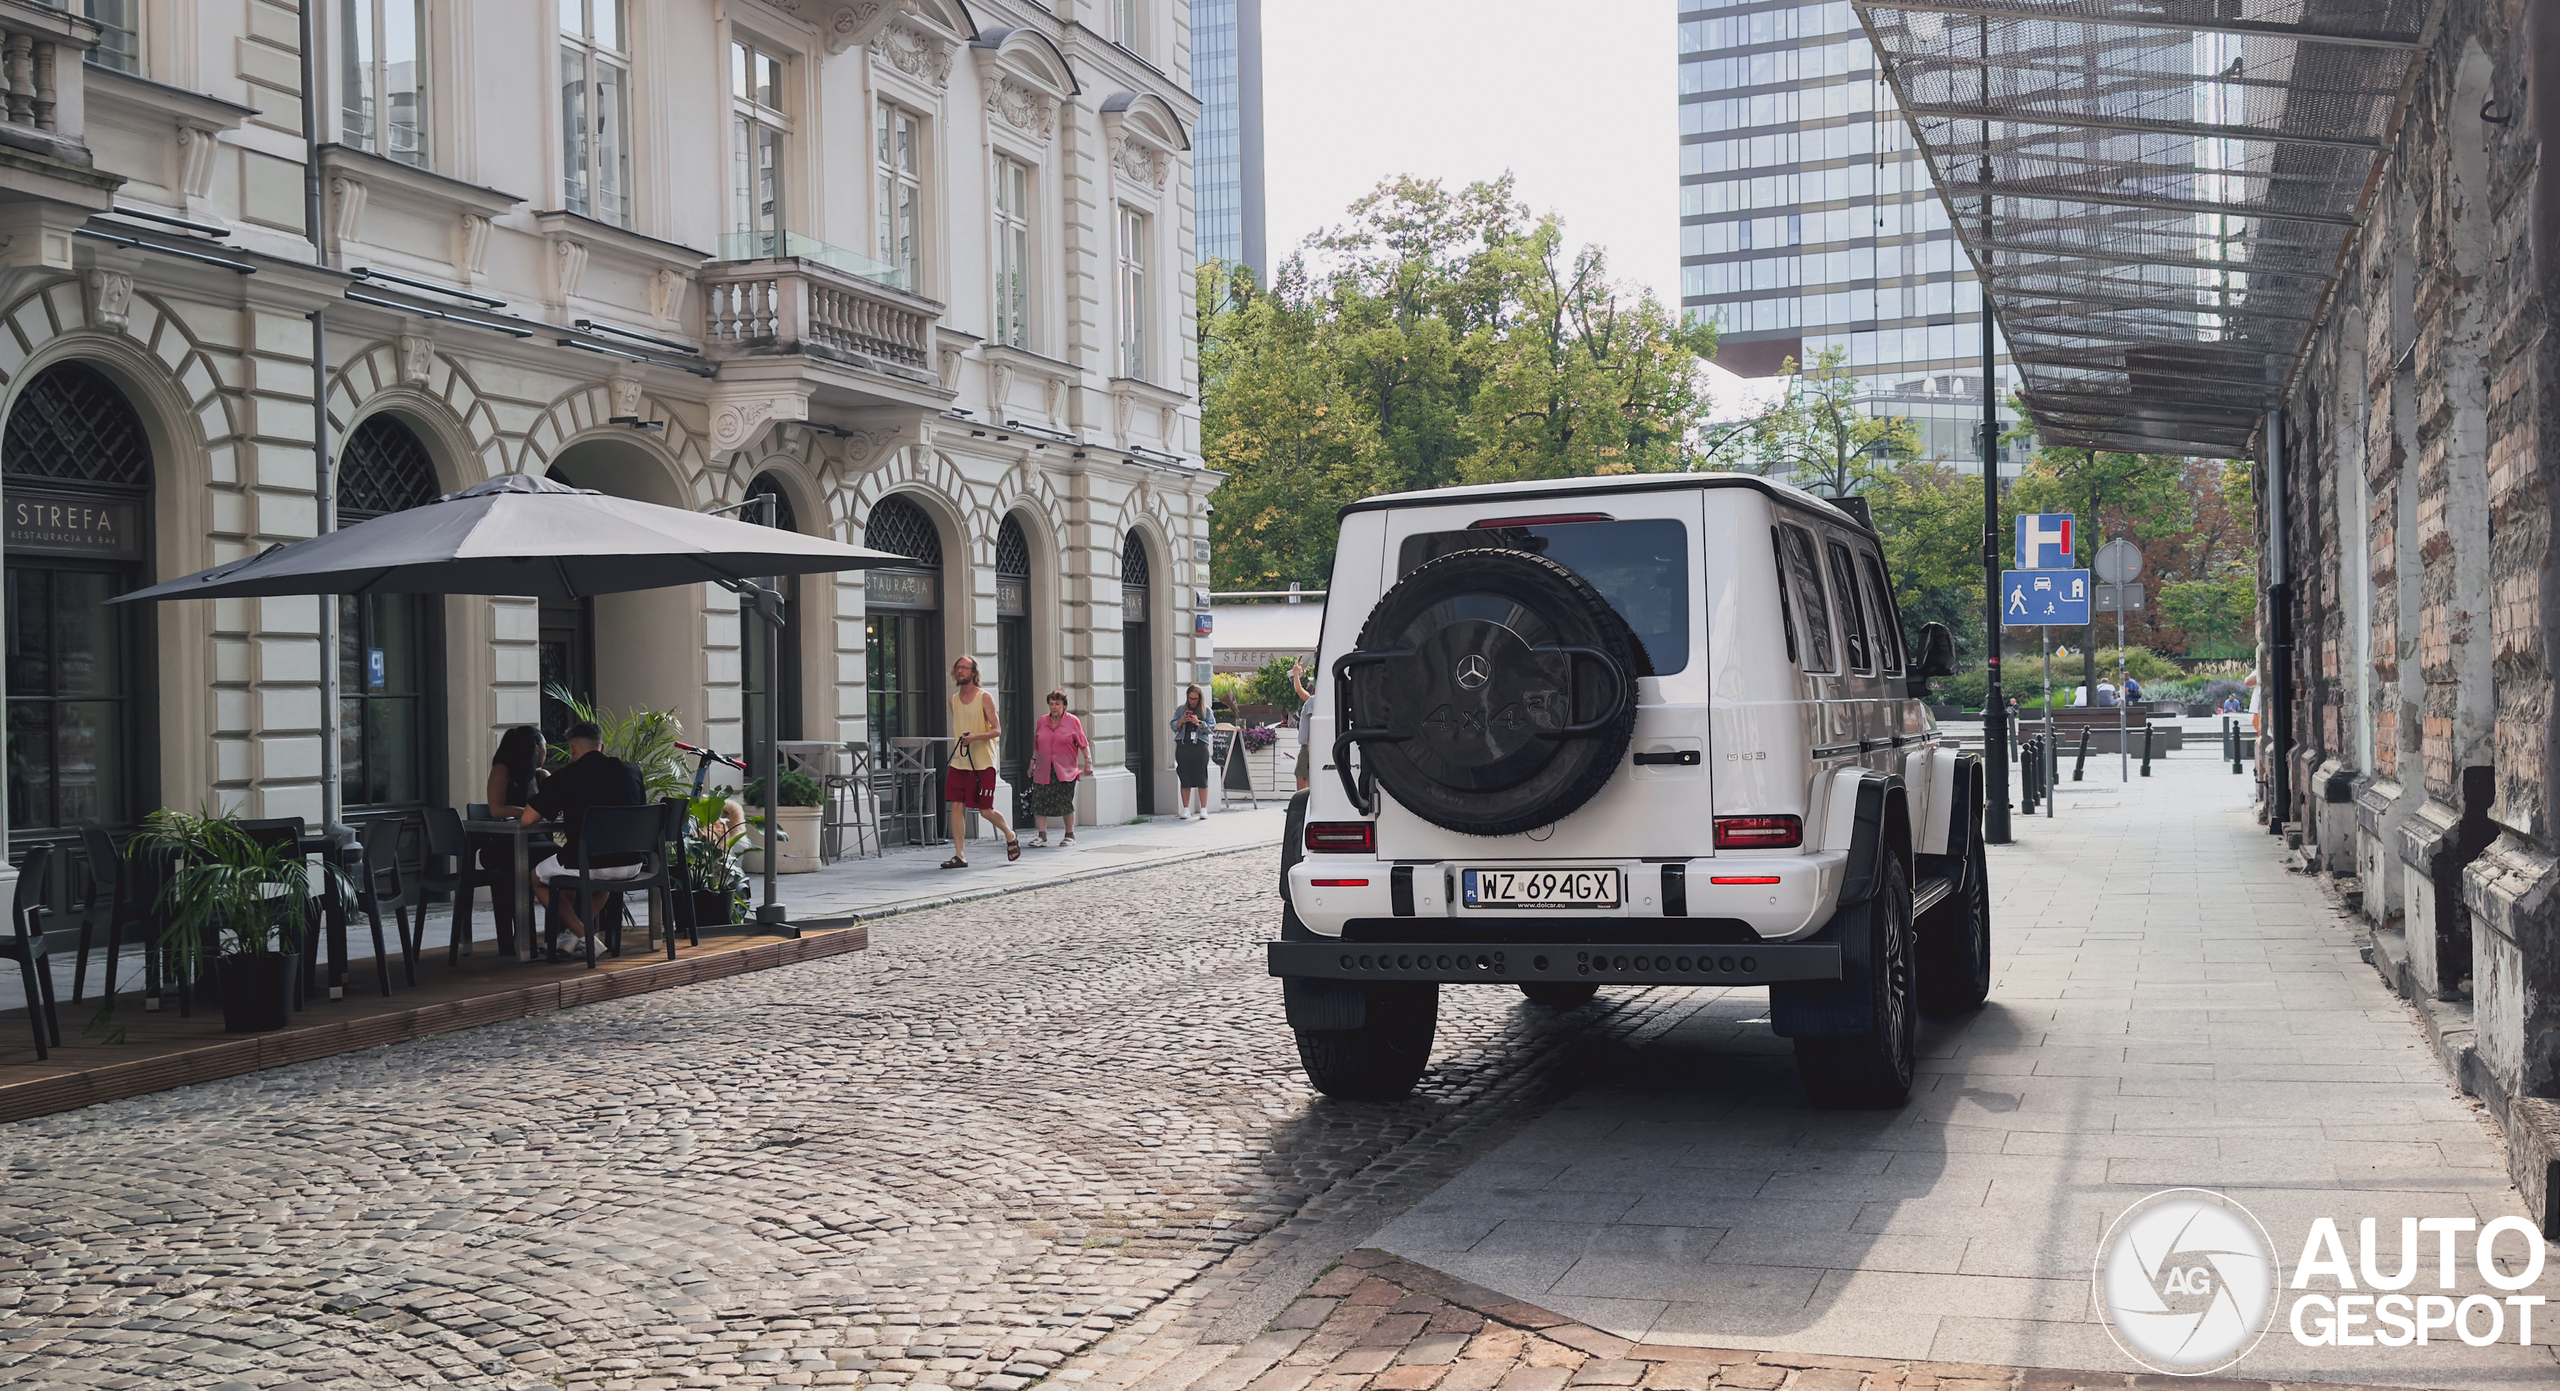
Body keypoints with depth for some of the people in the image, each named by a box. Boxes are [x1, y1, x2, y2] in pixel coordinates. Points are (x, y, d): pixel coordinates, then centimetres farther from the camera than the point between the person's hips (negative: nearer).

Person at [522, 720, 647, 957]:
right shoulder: (631, 772, 7)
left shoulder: (564, 778, -5)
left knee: (537, 879, 25)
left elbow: (527, 819, -3)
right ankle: (574, 933, 35)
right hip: (630, 865, 5)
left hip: (584, 863, -5)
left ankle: (584, 936, 14)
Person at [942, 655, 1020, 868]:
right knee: (956, 806, -6)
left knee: (986, 810, -1)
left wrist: (976, 736, -24)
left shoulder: (984, 697, -6)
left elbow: (997, 731, -9)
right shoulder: (954, 700, 11)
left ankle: (1011, 836, 27)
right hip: (959, 762, 5)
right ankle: (959, 856, -3)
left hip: (983, 763, -5)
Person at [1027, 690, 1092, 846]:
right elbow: (1036, 745, 20)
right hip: (1043, 770, 3)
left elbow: (1083, 744, 3)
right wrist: (1033, 762, 18)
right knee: (1040, 802, -5)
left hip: (1065, 771, -3)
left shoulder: (1073, 722, 2)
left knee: (1066, 803, -2)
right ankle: (1042, 836, 2)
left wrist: (1088, 760, -4)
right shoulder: (1041, 722, 12)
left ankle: (1070, 835, 13)